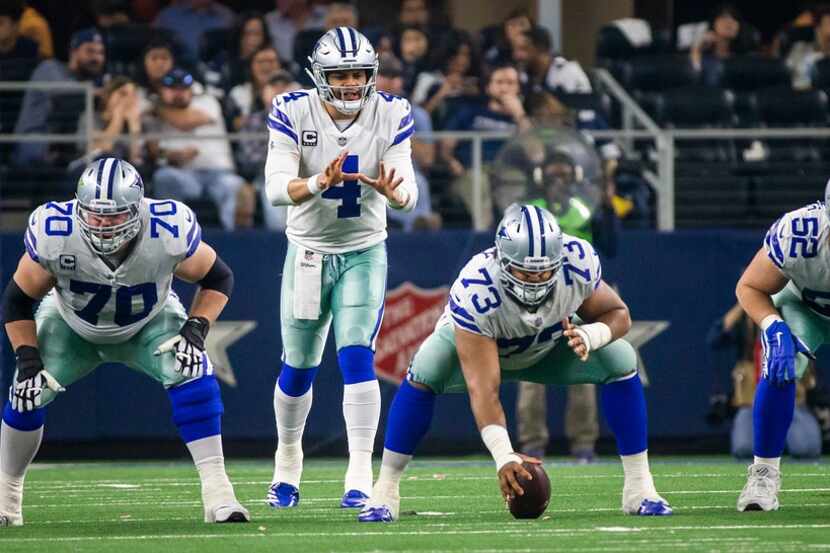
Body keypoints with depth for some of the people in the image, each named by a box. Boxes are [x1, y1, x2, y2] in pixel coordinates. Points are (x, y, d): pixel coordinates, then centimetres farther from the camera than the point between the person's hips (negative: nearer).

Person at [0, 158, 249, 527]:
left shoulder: (168, 231, -34)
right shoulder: (54, 234, -34)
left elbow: (218, 279, -14)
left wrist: (195, 329, -27)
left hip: (149, 323, -1)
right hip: (72, 326, 1)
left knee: (192, 373, -26)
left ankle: (216, 490, -21)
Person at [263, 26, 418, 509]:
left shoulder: (391, 116, -13)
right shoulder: (293, 113, -15)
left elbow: (408, 195, -17)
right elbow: (277, 189, -24)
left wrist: (392, 190, -41)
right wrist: (320, 182, -44)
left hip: (365, 252, -1)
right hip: (308, 251, 1)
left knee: (357, 359, -15)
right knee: (299, 367, 11)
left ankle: (361, 477, -18)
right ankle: (288, 463, 34)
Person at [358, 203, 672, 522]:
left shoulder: (578, 263, -34)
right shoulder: (474, 292, -44)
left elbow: (617, 314, -14)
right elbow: (482, 389, -45)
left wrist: (590, 335, -38)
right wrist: (503, 456, -56)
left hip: (552, 344, 3)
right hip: (478, 342, -3)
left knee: (620, 359, -20)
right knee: (425, 372, -33)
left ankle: (639, 488, -8)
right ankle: (385, 491, -20)